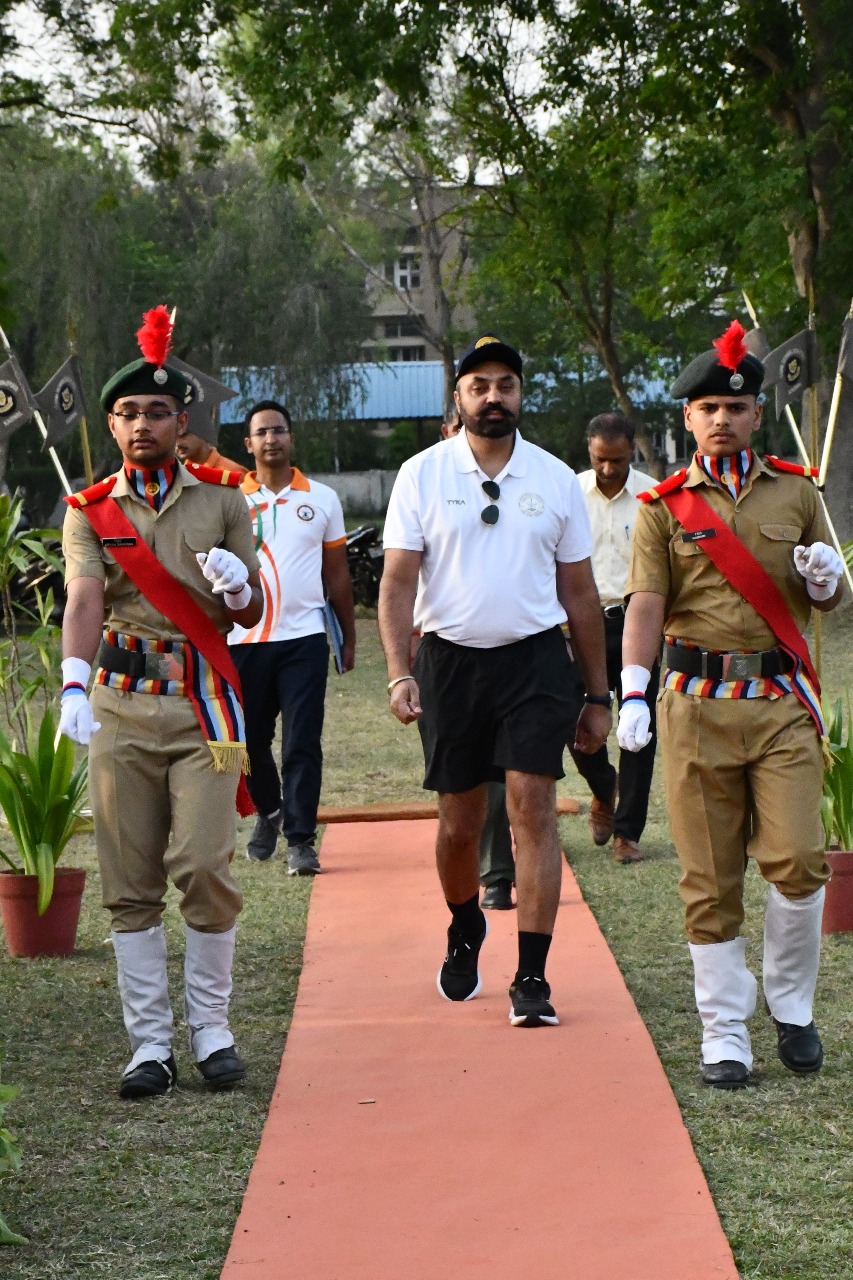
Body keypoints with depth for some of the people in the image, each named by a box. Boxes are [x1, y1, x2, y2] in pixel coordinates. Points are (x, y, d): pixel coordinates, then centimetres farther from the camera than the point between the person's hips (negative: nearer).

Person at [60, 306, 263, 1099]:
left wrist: (238, 587, -13)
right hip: (120, 708, 1)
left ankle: (211, 1029, 8)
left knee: (204, 866, -9)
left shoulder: (221, 500, 9)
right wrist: (74, 684, -29)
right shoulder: (88, 512, 7)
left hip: (202, 705, -1)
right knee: (130, 883, 1)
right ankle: (150, 1045, 9)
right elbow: (84, 601, -11)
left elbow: (250, 616, 11)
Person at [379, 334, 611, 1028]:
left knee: (533, 809, -10)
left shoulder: (556, 478, 5)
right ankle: (465, 932, 37)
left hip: (536, 659, 0)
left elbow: (579, 591, 10)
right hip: (450, 660, 0)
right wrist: (400, 674, -15)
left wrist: (598, 694, 10)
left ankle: (532, 977, -8)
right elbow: (398, 582, -2)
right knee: (459, 824, 8)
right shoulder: (422, 475, 2)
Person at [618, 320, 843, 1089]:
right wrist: (632, 694, -18)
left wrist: (827, 579, -6)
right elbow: (646, 605, -4)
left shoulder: (797, 493, 11)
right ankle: (724, 1033, 11)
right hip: (697, 706, -1)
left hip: (782, 703, 1)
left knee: (798, 860, -10)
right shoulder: (664, 506, 6)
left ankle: (792, 1009, 12)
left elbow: (828, 601, 19)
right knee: (710, 879, 2)